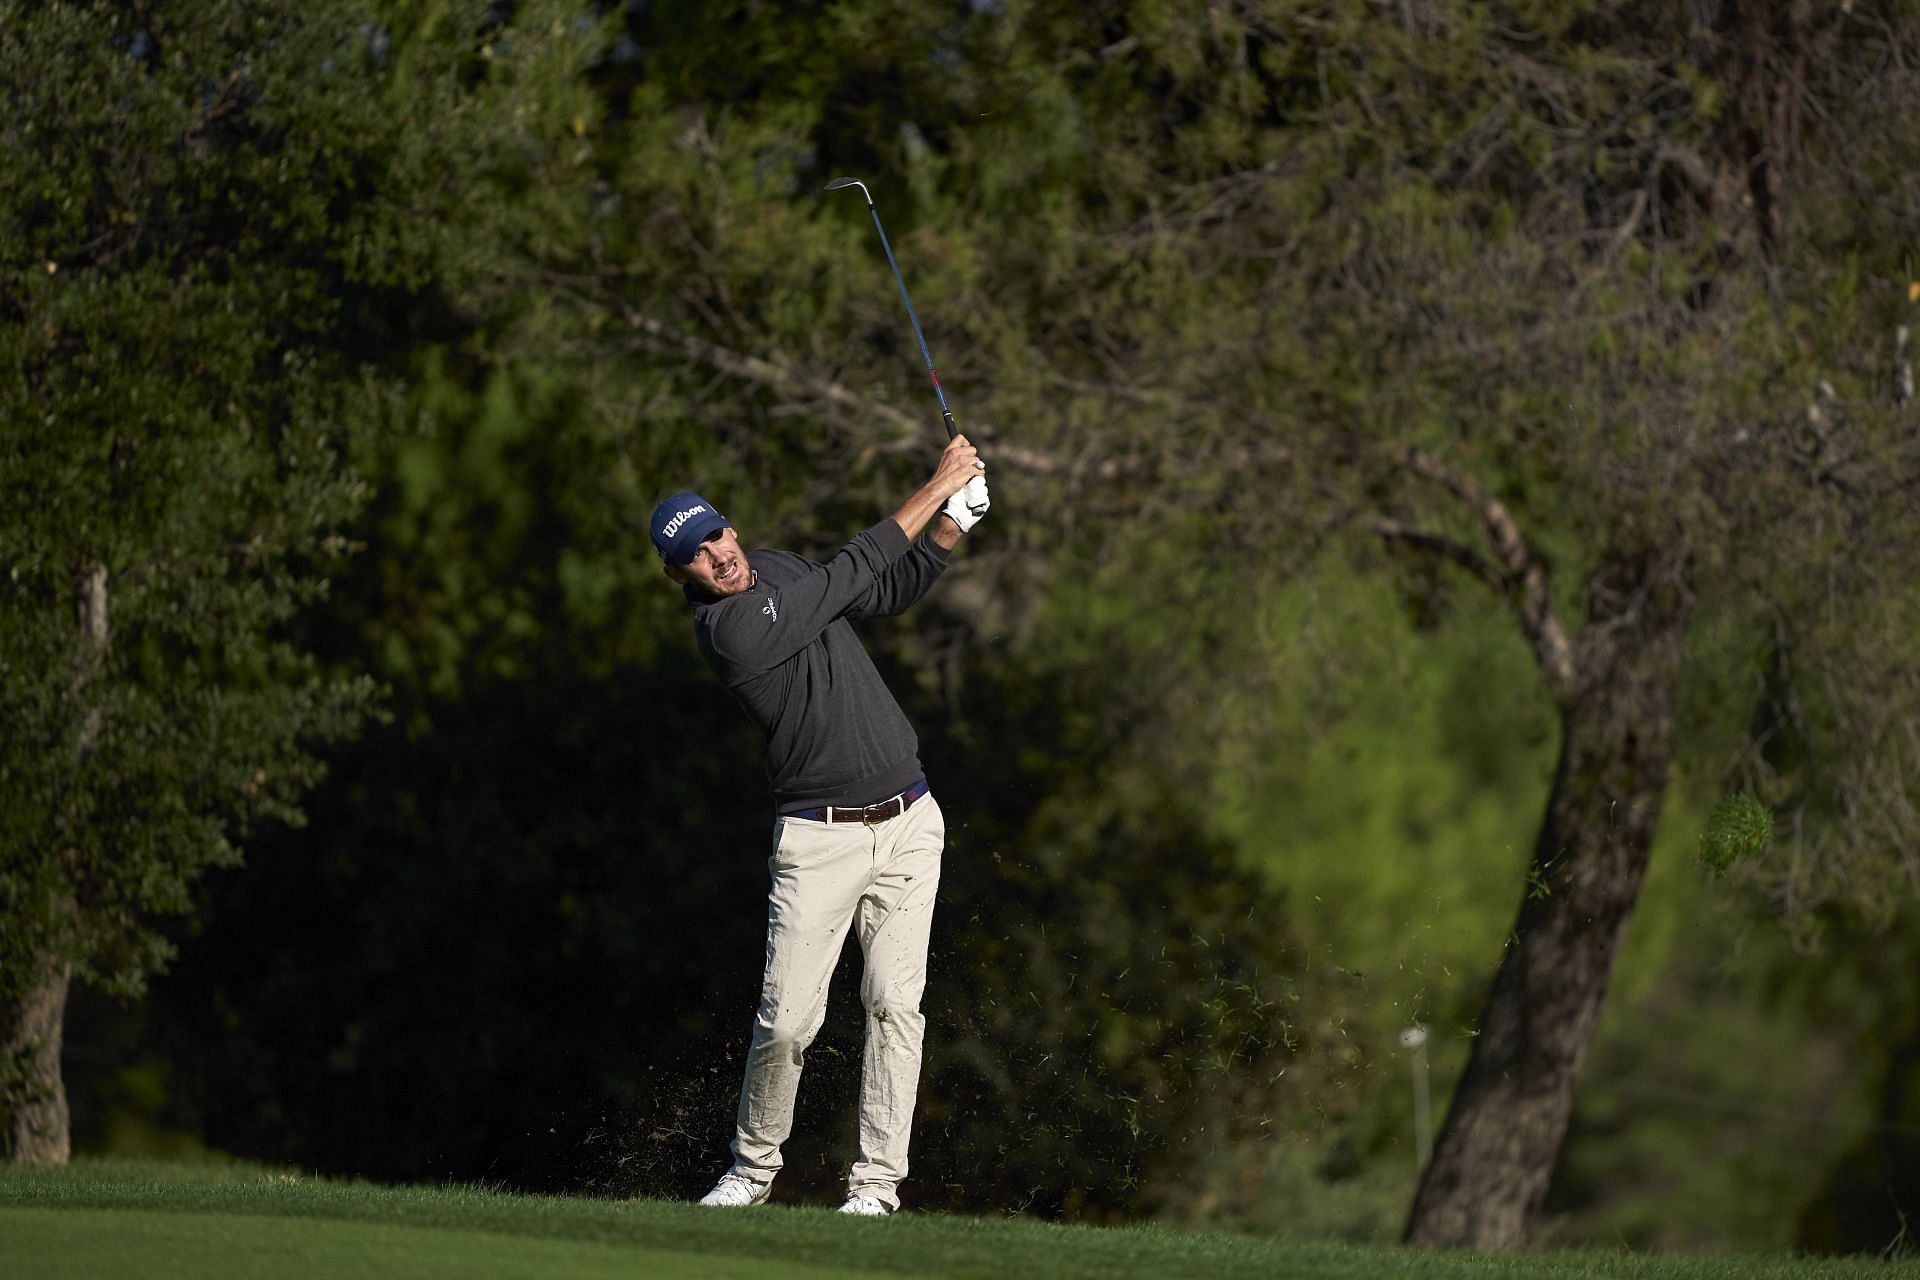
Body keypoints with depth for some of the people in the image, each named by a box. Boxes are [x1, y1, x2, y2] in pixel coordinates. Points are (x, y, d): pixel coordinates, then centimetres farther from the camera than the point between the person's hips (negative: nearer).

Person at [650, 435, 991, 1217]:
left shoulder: (775, 567, 9)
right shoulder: (729, 627, -17)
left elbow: (888, 592, 20)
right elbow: (852, 573, -16)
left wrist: (955, 523, 3)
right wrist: (937, 486, -11)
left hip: (907, 823, 6)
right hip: (819, 837, -6)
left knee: (893, 1004, -5)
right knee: (787, 1021, -8)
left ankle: (878, 1181, -3)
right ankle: (753, 1168, 16)